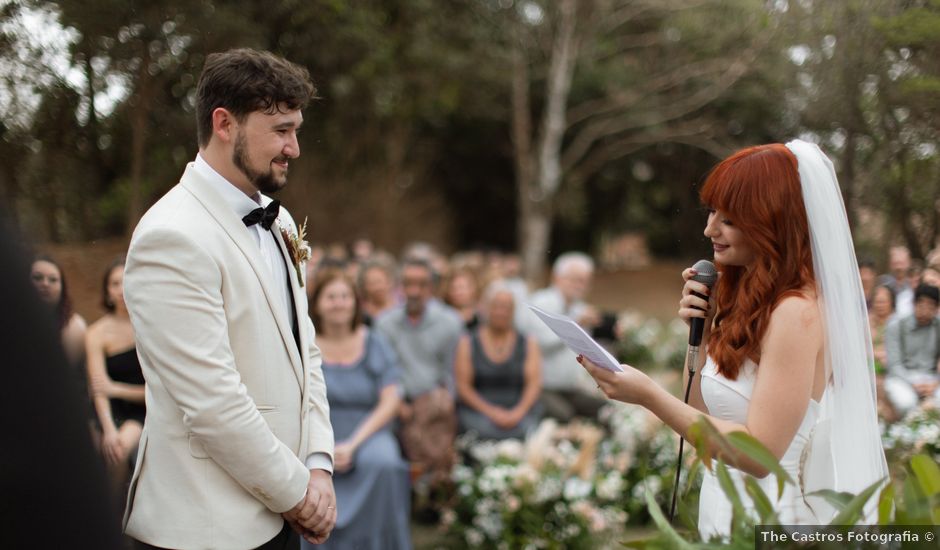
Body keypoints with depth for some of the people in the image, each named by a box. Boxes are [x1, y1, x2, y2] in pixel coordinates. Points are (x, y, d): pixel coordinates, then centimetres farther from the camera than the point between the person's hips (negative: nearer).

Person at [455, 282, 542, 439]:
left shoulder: (528, 343, 15)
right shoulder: (467, 343, 10)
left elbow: (534, 383, 5)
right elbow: (463, 386, 2)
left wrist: (518, 412, -13)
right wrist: (490, 411, -12)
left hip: (520, 412, 1)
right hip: (478, 411, -1)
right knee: (489, 432, -33)